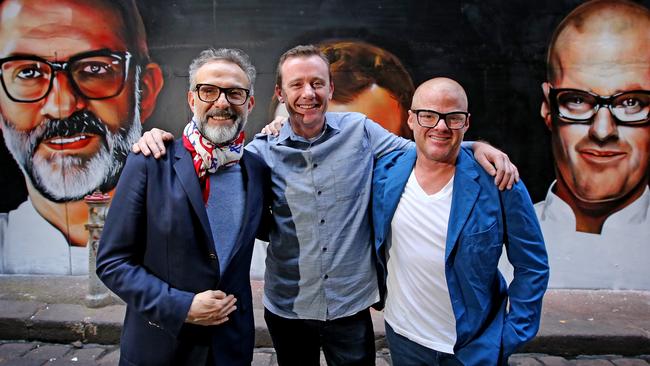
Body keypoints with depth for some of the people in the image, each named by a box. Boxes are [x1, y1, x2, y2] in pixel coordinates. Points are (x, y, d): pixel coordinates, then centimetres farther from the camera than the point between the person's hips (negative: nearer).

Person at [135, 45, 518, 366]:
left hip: (351, 306, 0)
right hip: (287, 308, 1)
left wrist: (476, 146, -12)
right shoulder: (264, 150, -6)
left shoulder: (360, 131, -6)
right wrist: (162, 140, -12)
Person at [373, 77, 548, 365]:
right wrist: (377, 290, 7)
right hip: (402, 337, 3)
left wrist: (512, 337, -9)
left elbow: (532, 266, -8)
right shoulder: (385, 172, -8)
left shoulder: (498, 184, -16)